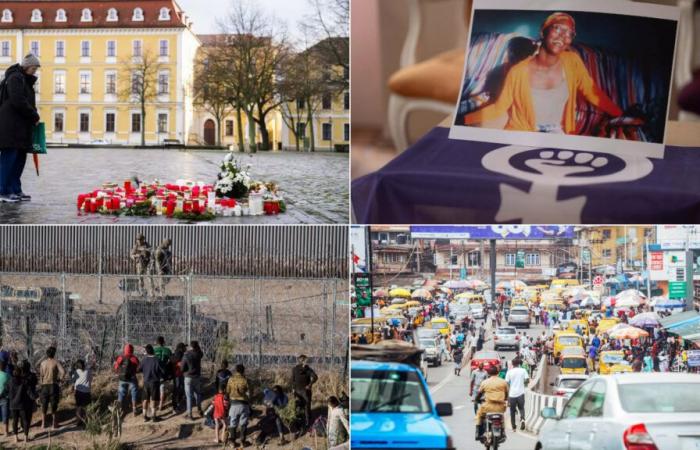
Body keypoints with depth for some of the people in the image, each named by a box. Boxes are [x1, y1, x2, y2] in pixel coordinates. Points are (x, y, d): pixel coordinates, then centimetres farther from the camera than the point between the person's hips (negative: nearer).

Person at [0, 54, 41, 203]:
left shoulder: (25, 80, 20)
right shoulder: (15, 78, -10)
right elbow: (18, 101, -19)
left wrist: (33, 115, 4)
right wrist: (35, 116, -11)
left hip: (21, 127, 10)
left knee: (20, 158, 9)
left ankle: (15, 190, 13)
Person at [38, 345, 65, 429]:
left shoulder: (43, 363, 2)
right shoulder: (56, 362, -8)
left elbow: (40, 375, 6)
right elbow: (63, 372, -20)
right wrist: (59, 379, -5)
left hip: (45, 385, 3)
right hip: (53, 385, -3)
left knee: (44, 405, 12)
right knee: (54, 405, 7)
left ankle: (43, 423, 15)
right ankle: (54, 423, 10)